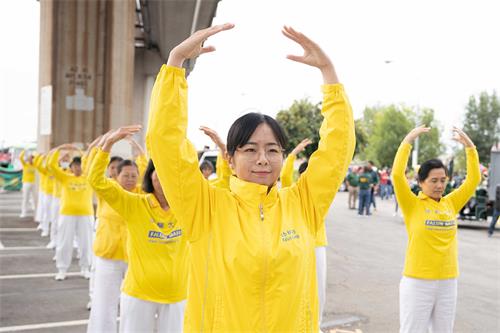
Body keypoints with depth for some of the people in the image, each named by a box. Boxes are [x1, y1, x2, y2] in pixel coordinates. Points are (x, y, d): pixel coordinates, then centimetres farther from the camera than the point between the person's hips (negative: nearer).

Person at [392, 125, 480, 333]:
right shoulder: (413, 205, -7)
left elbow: (474, 179, 8)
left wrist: (469, 147, 0)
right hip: (417, 283, -5)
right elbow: (397, 175, -19)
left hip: (448, 283, 5)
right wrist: (408, 141, -18)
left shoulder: (450, 204, 6)